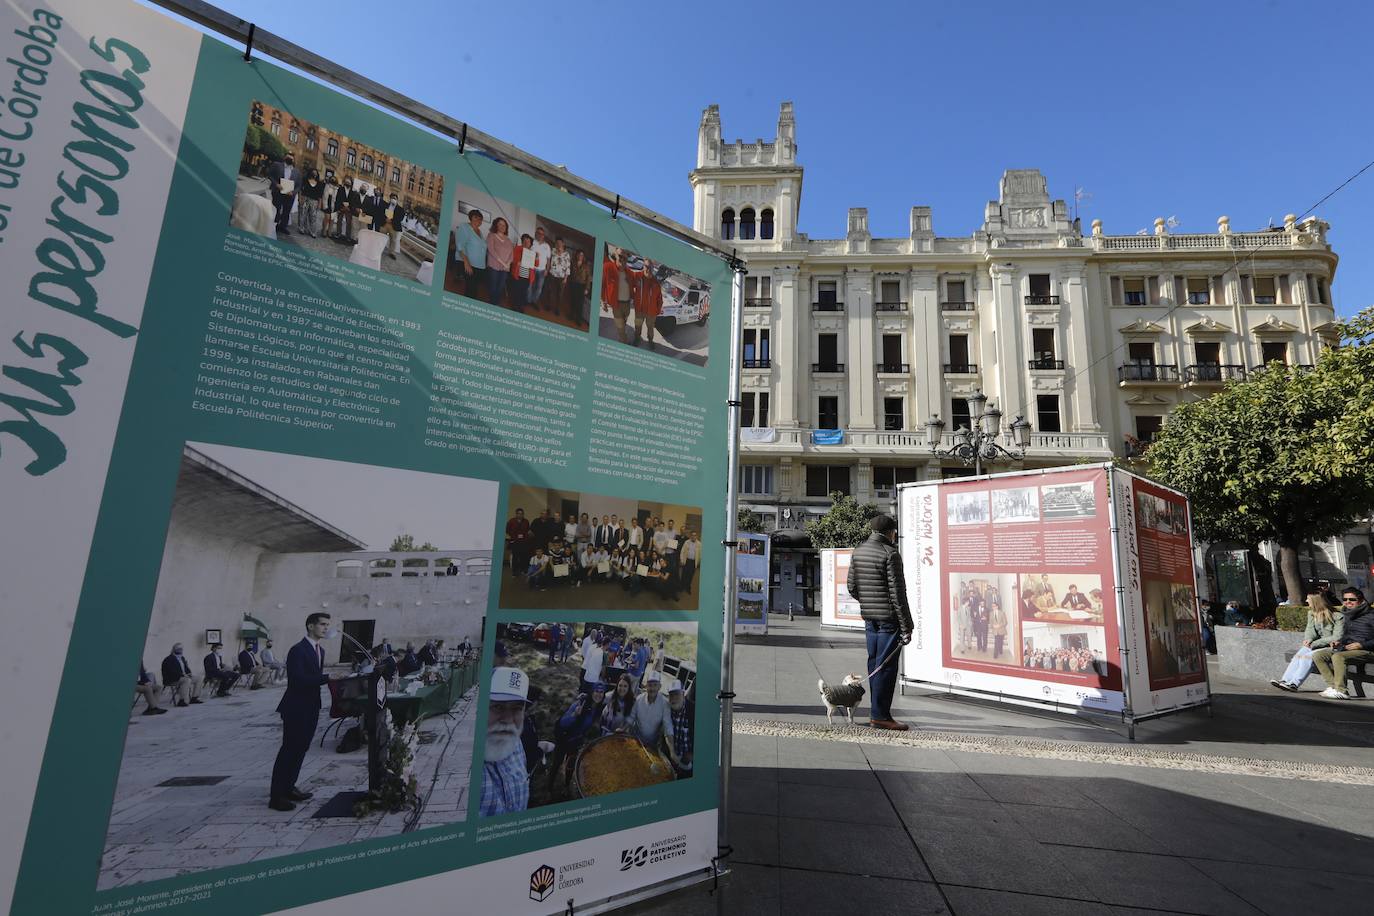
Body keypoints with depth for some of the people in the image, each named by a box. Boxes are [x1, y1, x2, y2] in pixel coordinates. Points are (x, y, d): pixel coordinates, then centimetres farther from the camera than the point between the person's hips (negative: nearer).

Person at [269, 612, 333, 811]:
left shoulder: (320, 650, 12)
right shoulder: (298, 650, -17)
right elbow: (299, 680, -25)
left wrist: (329, 679, 1)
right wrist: (328, 677, -28)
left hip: (311, 708, 9)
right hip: (296, 708, -9)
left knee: (300, 749, 15)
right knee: (289, 749, -3)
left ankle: (288, 787, 27)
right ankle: (276, 796, 5)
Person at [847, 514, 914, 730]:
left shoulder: (857, 552, 9)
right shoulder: (890, 554, -13)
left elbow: (852, 587, 12)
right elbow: (897, 593, -15)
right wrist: (906, 626, -12)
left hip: (869, 617, 7)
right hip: (889, 618, -7)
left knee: (875, 663, 14)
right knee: (886, 665, -1)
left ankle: (876, 712, 21)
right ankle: (880, 715, 4)